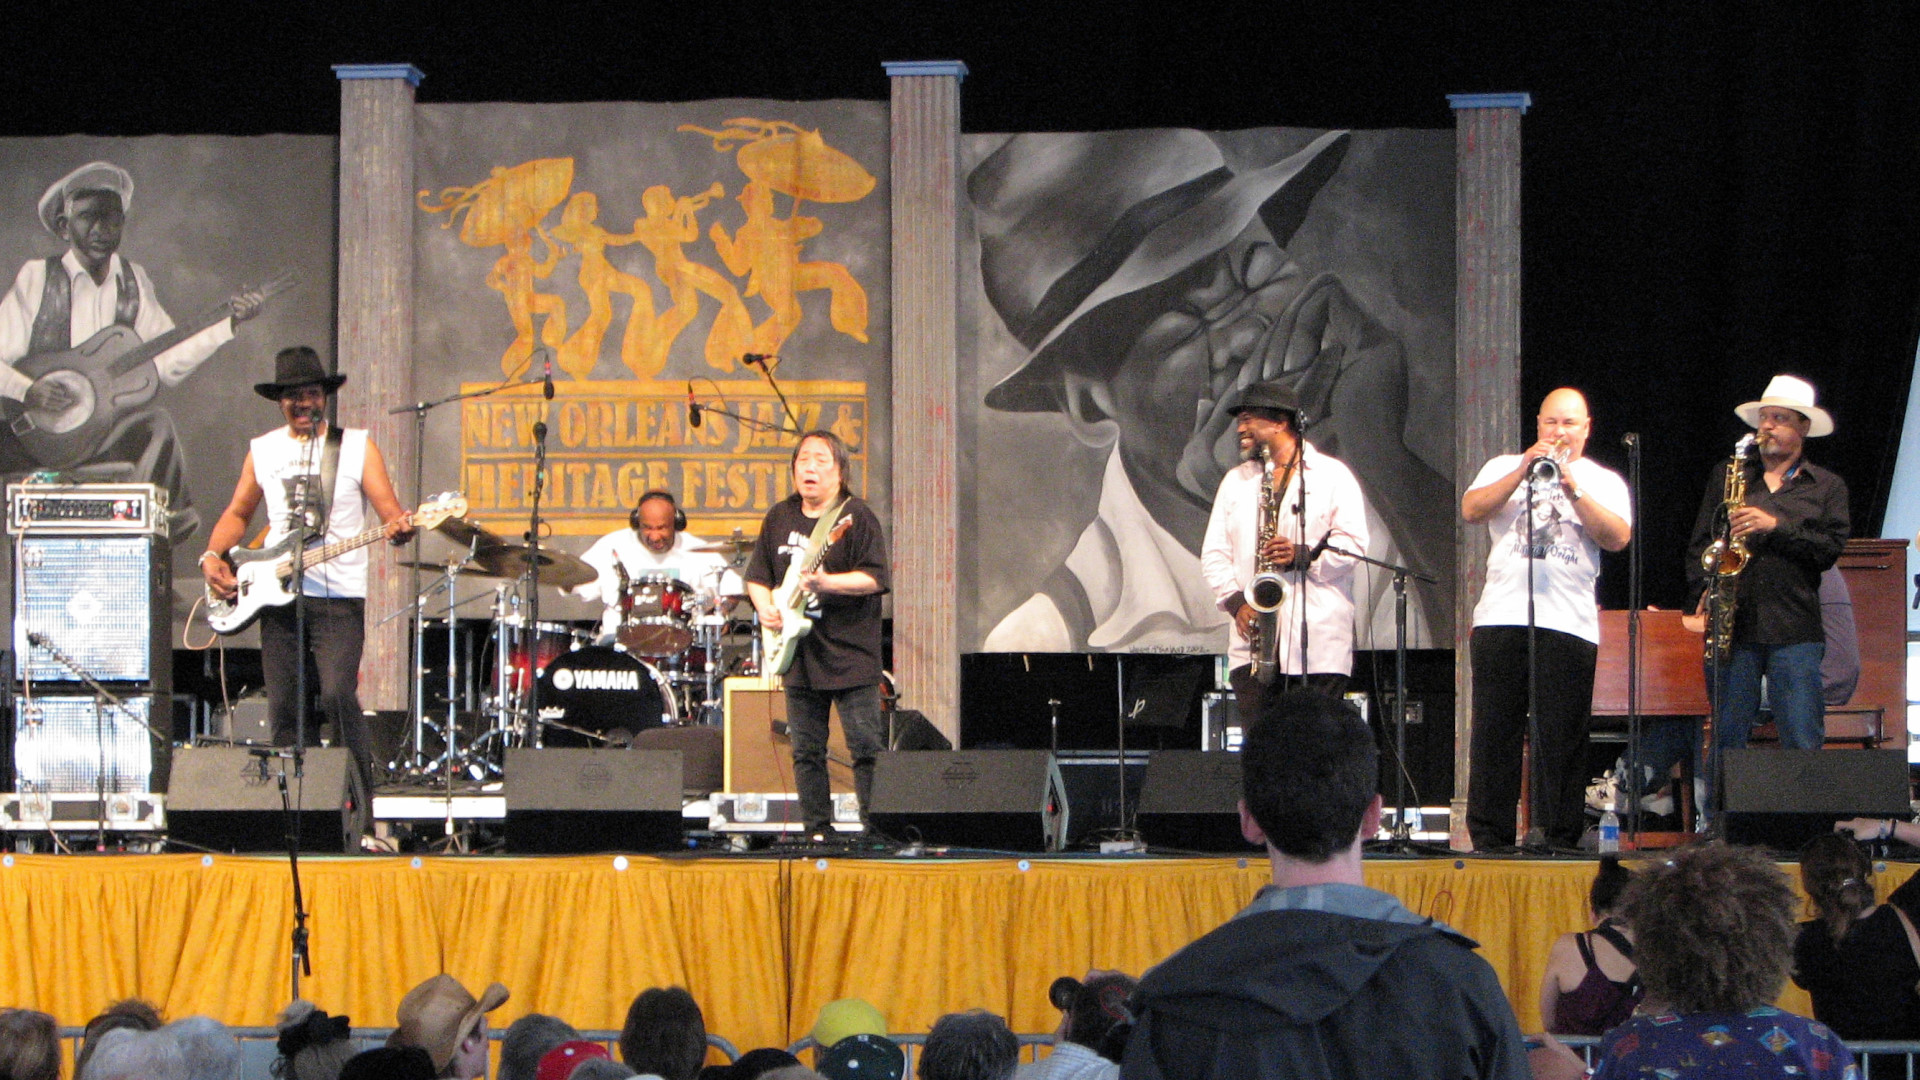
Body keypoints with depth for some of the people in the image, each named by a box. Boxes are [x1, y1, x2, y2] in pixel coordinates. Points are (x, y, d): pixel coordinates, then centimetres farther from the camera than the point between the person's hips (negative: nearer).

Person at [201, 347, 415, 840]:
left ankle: (361, 808, -13)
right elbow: (238, 513, 24)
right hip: (277, 597, 4)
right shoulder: (262, 451, 14)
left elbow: (390, 513, 1)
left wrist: (400, 528, -23)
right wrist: (213, 555, 6)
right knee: (285, 709, 0)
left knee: (338, 695, -20)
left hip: (339, 599, -4)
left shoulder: (357, 446, 5)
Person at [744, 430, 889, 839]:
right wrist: (765, 608, 0)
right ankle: (818, 831, 14)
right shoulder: (780, 517, 13)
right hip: (799, 653, 6)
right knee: (806, 751, 7)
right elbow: (757, 575, 19)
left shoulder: (856, 515, -4)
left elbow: (875, 578, -12)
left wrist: (826, 583, -24)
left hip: (849, 653, -6)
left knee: (867, 749, -8)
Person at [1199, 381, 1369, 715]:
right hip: (1252, 642, 4)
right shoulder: (1235, 481, 20)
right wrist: (1236, 601, -4)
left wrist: (1302, 555, -18)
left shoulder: (1332, 476, 7)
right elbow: (1214, 554, 14)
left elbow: (1353, 544, -2)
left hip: (1318, 641, -3)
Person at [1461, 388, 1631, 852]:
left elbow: (1618, 538, -3)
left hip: (1570, 623, -1)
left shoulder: (1604, 481, 14)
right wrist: (1525, 471, -7)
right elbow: (1471, 510, 0)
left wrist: (1572, 487, -10)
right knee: (1494, 733, -1)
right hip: (1501, 617, 1)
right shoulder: (1505, 467, 17)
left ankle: (1560, 840, -1)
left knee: (1563, 740, -4)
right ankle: (1488, 839, 3)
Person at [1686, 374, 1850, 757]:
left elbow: (1831, 549, 0)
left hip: (1795, 632, -2)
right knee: (1726, 740, 1)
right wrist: (1704, 589, -1)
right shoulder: (1726, 475, 17)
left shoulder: (1827, 487, 12)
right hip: (1735, 626, 2)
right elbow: (1700, 542, 15)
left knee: (1803, 745, -5)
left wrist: (1777, 526, -10)